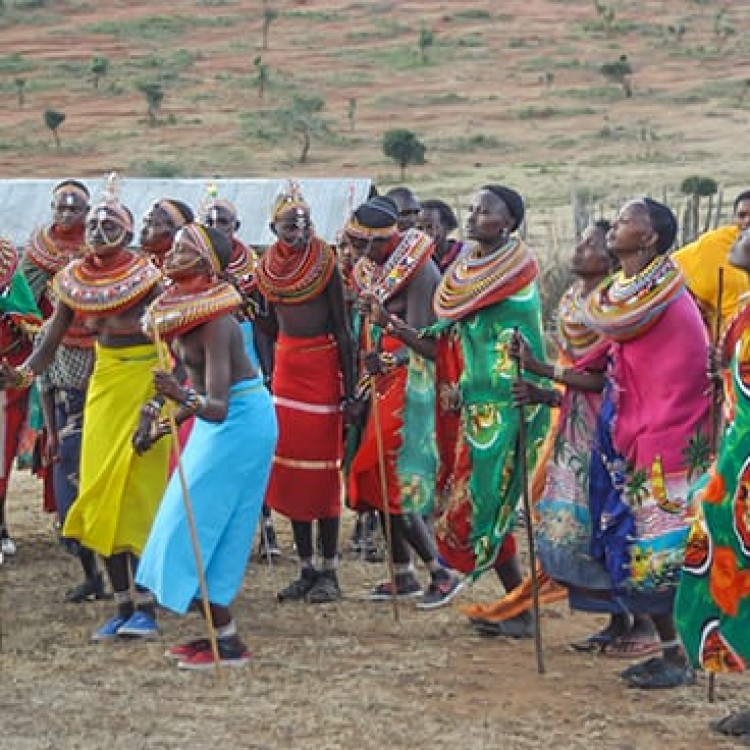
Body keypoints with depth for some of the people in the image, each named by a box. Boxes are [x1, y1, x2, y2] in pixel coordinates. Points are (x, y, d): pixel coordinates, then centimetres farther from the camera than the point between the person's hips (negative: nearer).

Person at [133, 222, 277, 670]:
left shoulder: (213, 321, -26)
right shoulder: (181, 307, 1)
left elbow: (218, 407, -32)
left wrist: (183, 399, -50)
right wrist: (163, 423, 17)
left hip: (238, 423, -9)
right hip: (220, 418, 9)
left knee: (198, 527, -7)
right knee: (207, 530, 13)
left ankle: (228, 642, -2)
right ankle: (219, 632, 19)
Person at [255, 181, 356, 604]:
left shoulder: (325, 266, -10)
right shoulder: (270, 269, 4)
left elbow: (343, 330, -9)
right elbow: (269, 327, 12)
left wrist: (349, 389, -12)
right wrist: (263, 379, 7)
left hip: (322, 369, -5)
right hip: (286, 369, 5)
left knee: (323, 470, -3)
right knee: (289, 470, 7)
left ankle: (329, 571, 3)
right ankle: (306, 569, 14)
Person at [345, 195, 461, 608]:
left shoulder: (416, 267, -15)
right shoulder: (370, 267, 11)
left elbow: (418, 340, -22)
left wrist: (388, 360, -38)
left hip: (409, 384, -9)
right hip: (383, 386, 9)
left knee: (393, 484, -9)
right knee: (378, 481, 9)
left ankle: (442, 573, -2)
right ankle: (403, 575, 18)